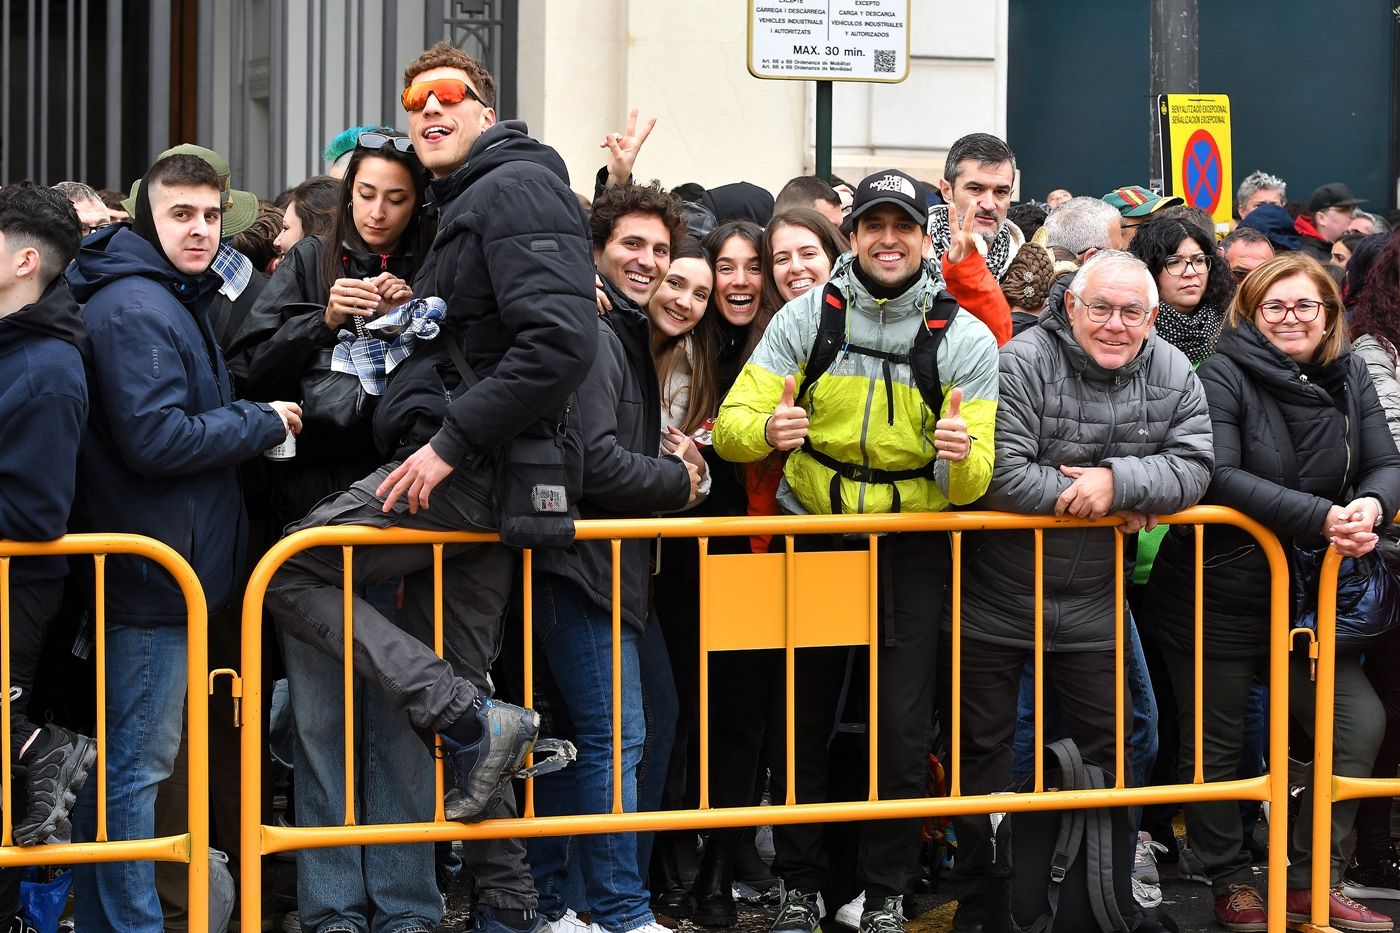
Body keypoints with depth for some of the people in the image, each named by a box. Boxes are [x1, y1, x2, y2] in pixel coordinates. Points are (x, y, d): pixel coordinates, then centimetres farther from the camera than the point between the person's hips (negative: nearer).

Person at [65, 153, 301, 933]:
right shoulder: (134, 307, -15)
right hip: (151, 572, -11)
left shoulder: (180, 303, 18)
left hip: (164, 567, 11)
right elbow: (155, 437, -23)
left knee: (125, 761, 16)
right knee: (137, 760, -6)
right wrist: (263, 423, -13)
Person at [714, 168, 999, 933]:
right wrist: (766, 428, -33)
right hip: (812, 533, 1)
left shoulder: (967, 339, -8)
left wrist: (962, 456, -34)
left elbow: (970, 484, -11)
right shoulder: (805, 318, -7)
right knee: (801, 720, 8)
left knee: (902, 728, -2)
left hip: (912, 547, -1)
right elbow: (731, 425, -10)